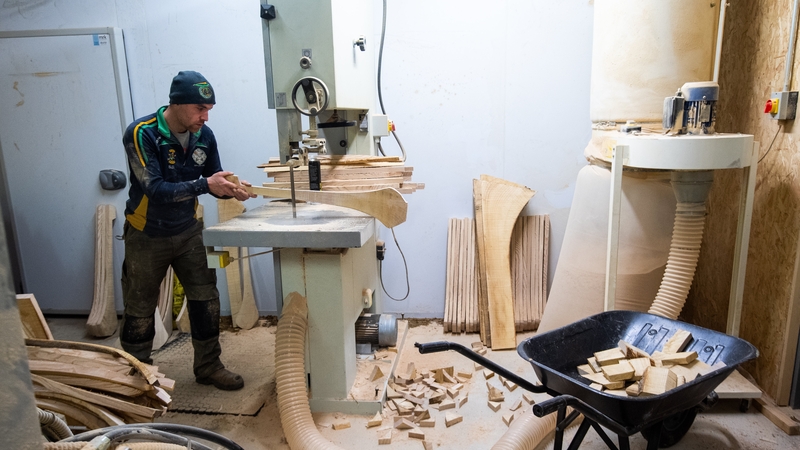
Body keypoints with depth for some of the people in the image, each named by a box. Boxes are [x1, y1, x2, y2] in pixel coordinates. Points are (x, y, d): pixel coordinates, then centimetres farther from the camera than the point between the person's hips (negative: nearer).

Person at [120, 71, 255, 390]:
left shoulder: (203, 135, -7)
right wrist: (204, 185, -37)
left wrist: (232, 189, -21)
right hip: (147, 235, -4)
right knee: (140, 307, 11)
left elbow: (214, 180, 1)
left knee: (206, 298, 3)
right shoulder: (141, 134, -22)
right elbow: (155, 189, -29)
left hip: (188, 230, 4)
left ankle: (208, 366, 20)